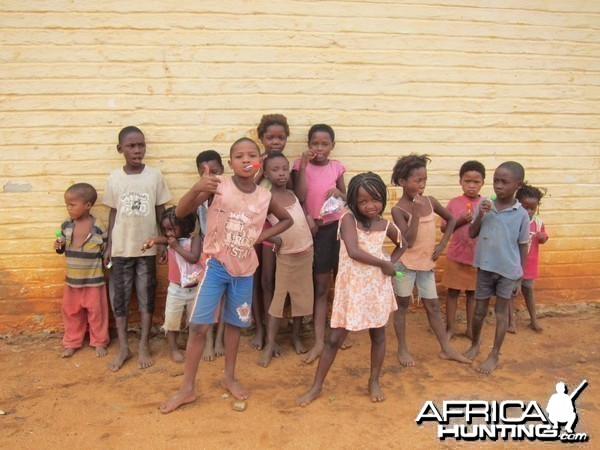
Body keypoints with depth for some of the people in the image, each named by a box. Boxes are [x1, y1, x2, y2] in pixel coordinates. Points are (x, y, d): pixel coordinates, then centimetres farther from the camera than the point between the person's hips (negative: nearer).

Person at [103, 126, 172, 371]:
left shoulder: (155, 175, -5)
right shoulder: (114, 177, -2)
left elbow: (161, 211, 1)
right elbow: (113, 213, 4)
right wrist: (108, 246, 3)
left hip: (147, 247, -1)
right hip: (121, 247, 1)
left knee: (146, 296, 8)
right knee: (119, 297, 8)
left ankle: (144, 345, 20)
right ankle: (123, 347, 21)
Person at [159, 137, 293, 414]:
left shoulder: (264, 197, -3)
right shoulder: (218, 186, -13)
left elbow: (287, 219, 16)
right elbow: (180, 212, -19)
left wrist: (264, 235, 0)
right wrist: (197, 188, -38)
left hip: (244, 270, 3)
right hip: (216, 265, -3)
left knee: (234, 324, 16)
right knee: (198, 325, -3)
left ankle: (229, 377, 34)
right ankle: (187, 388, 12)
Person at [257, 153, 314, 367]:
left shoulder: (292, 194, 3)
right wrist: (274, 239, -21)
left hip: (306, 251, 5)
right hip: (286, 255, -5)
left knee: (302, 296, 13)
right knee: (278, 297, 2)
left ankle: (296, 336, 29)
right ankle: (270, 343, 10)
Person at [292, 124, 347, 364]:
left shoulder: (336, 166, 4)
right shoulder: (300, 164, -3)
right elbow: (299, 197, -15)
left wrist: (339, 192, -8)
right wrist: (304, 166, -19)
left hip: (339, 226, 2)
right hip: (317, 229, -2)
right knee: (320, 287, 2)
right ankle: (319, 342, 8)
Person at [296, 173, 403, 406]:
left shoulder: (386, 226, 2)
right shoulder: (349, 219, -10)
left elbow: (402, 244, 22)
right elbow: (354, 251, -24)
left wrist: (392, 262, 3)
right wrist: (384, 264, -15)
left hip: (377, 287, 4)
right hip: (351, 288, -3)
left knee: (378, 335, 15)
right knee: (335, 338, 3)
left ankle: (374, 381, 36)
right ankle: (316, 386, 17)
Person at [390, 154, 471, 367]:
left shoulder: (430, 201, 0)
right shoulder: (398, 209, -15)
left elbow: (451, 219, 15)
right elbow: (408, 242, -23)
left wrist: (442, 245, 6)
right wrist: (416, 213, -27)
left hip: (427, 263, 5)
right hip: (406, 264, -5)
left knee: (433, 306, 12)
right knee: (402, 305, 9)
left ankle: (446, 349, 22)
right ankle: (402, 349, 22)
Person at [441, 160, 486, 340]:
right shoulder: (454, 203, -5)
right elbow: (444, 228, -4)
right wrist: (461, 221, -17)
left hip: (477, 257, 1)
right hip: (456, 256, -1)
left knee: (472, 293, 13)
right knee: (453, 292, 8)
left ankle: (470, 328, 26)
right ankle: (450, 327, 21)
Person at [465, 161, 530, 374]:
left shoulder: (521, 214, -10)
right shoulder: (484, 205, -5)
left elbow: (523, 245, -2)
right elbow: (472, 234, -2)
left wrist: (521, 272, 1)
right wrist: (480, 215, -18)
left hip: (508, 269, -2)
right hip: (485, 267, 2)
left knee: (501, 311, 10)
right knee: (480, 309, 14)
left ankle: (494, 354, 22)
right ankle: (476, 342, 38)